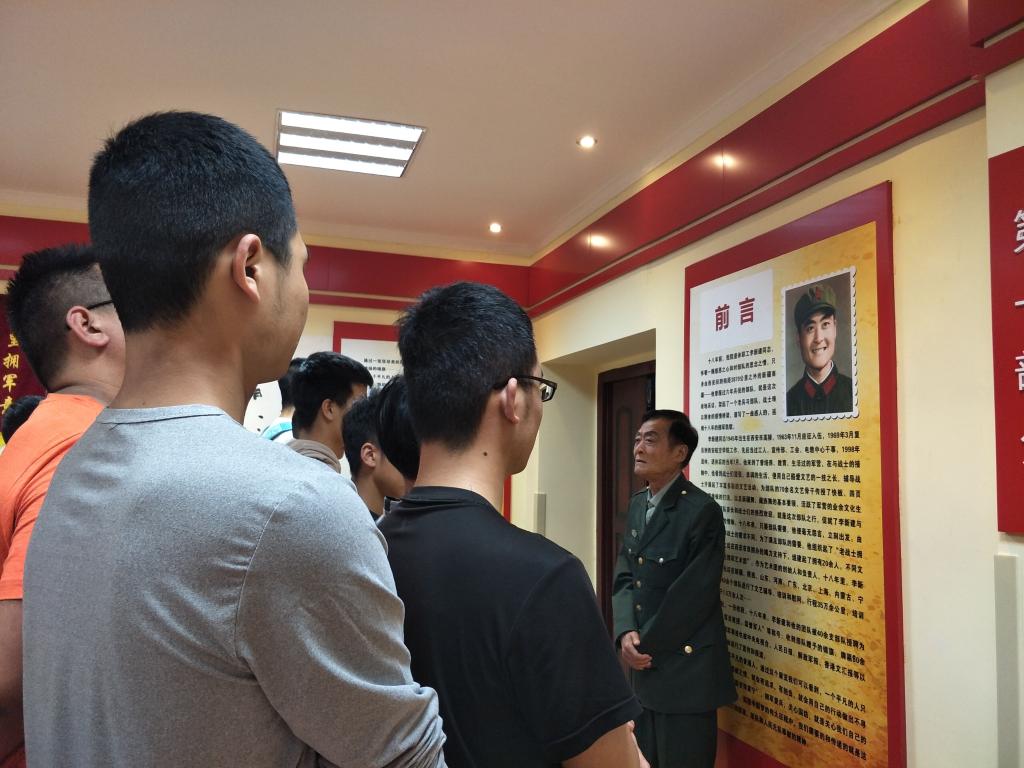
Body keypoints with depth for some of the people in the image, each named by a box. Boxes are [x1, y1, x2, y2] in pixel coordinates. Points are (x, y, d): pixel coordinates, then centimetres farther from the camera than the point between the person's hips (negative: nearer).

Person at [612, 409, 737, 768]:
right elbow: (624, 577, 8)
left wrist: (645, 645, -10)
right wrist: (626, 634, -8)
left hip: (686, 670, -7)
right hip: (644, 667, 7)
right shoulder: (637, 504, 8)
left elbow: (692, 595, -19)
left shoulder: (702, 510, -17)